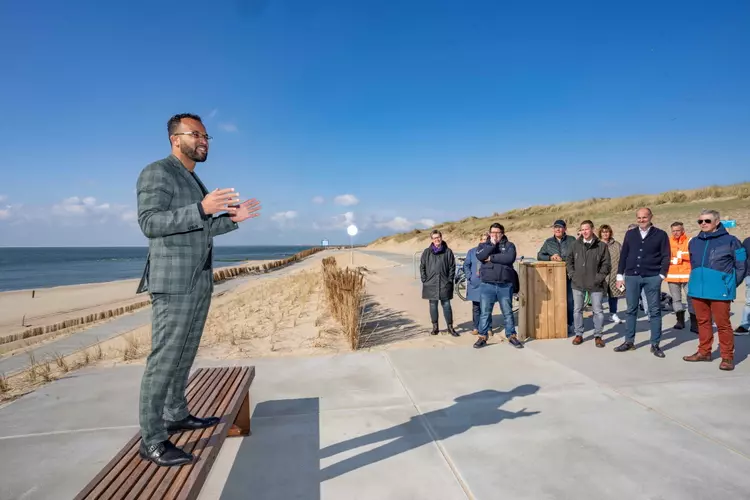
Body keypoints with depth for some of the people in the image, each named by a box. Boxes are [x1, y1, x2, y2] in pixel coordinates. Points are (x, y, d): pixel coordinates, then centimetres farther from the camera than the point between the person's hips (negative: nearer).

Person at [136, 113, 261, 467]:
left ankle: (176, 415, 28)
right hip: (174, 283, -9)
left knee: (185, 354, 15)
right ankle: (152, 441, 3)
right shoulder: (157, 173, -8)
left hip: (199, 281, 9)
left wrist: (233, 218, 10)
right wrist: (202, 208, -30)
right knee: (164, 359, -5)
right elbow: (150, 223, -20)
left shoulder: (193, 181, 19)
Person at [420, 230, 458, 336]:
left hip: (444, 284, -1)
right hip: (430, 284, 1)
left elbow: (452, 267, 3)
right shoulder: (427, 252, 4)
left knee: (446, 305, 1)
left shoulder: (448, 251, 1)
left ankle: (450, 327, 11)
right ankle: (435, 327, 18)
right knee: (433, 305, 8)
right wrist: (424, 280, 0)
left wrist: (450, 280, -3)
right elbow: (422, 267, 7)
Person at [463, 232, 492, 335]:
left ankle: (489, 328, 13)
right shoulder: (472, 252, 6)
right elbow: (466, 265, 7)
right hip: (474, 283, 3)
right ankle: (476, 327, 21)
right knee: (476, 307, 11)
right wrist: (469, 277, -4)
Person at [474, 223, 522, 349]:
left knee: (508, 312, 9)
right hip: (487, 285, 1)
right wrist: (492, 244, -10)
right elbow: (480, 256, -11)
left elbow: (510, 258, -14)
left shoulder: (509, 245, 6)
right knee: (485, 313, 4)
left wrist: (491, 258, -9)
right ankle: (482, 337, 14)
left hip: (505, 285, -1)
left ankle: (511, 336, 21)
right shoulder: (483, 245, 11)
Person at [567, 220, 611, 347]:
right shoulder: (576, 244, 4)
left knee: (598, 311, 4)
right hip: (578, 283, 2)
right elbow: (569, 260, 13)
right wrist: (572, 274, 3)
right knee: (577, 310, 9)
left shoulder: (601, 245, -3)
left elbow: (606, 264, -3)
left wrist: (599, 277, -10)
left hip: (595, 284, -2)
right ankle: (578, 334, 21)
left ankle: (597, 336, 18)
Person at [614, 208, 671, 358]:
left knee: (655, 311, 4)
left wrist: (661, 275, -9)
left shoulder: (661, 234, 1)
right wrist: (620, 275, 5)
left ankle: (655, 344, 12)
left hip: (652, 278, -2)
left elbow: (666, 256, -1)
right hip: (631, 277, 2)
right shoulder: (630, 234, 9)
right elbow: (623, 255, 9)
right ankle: (629, 341, 16)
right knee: (631, 310, 8)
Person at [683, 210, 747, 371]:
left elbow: (741, 265, 0)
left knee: (722, 324, -1)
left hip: (719, 290, -5)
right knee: (703, 322, 14)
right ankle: (704, 351, 26)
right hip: (697, 290, 5)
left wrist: (730, 284, 4)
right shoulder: (695, 242, 10)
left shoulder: (730, 241, -5)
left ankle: (727, 356, 11)